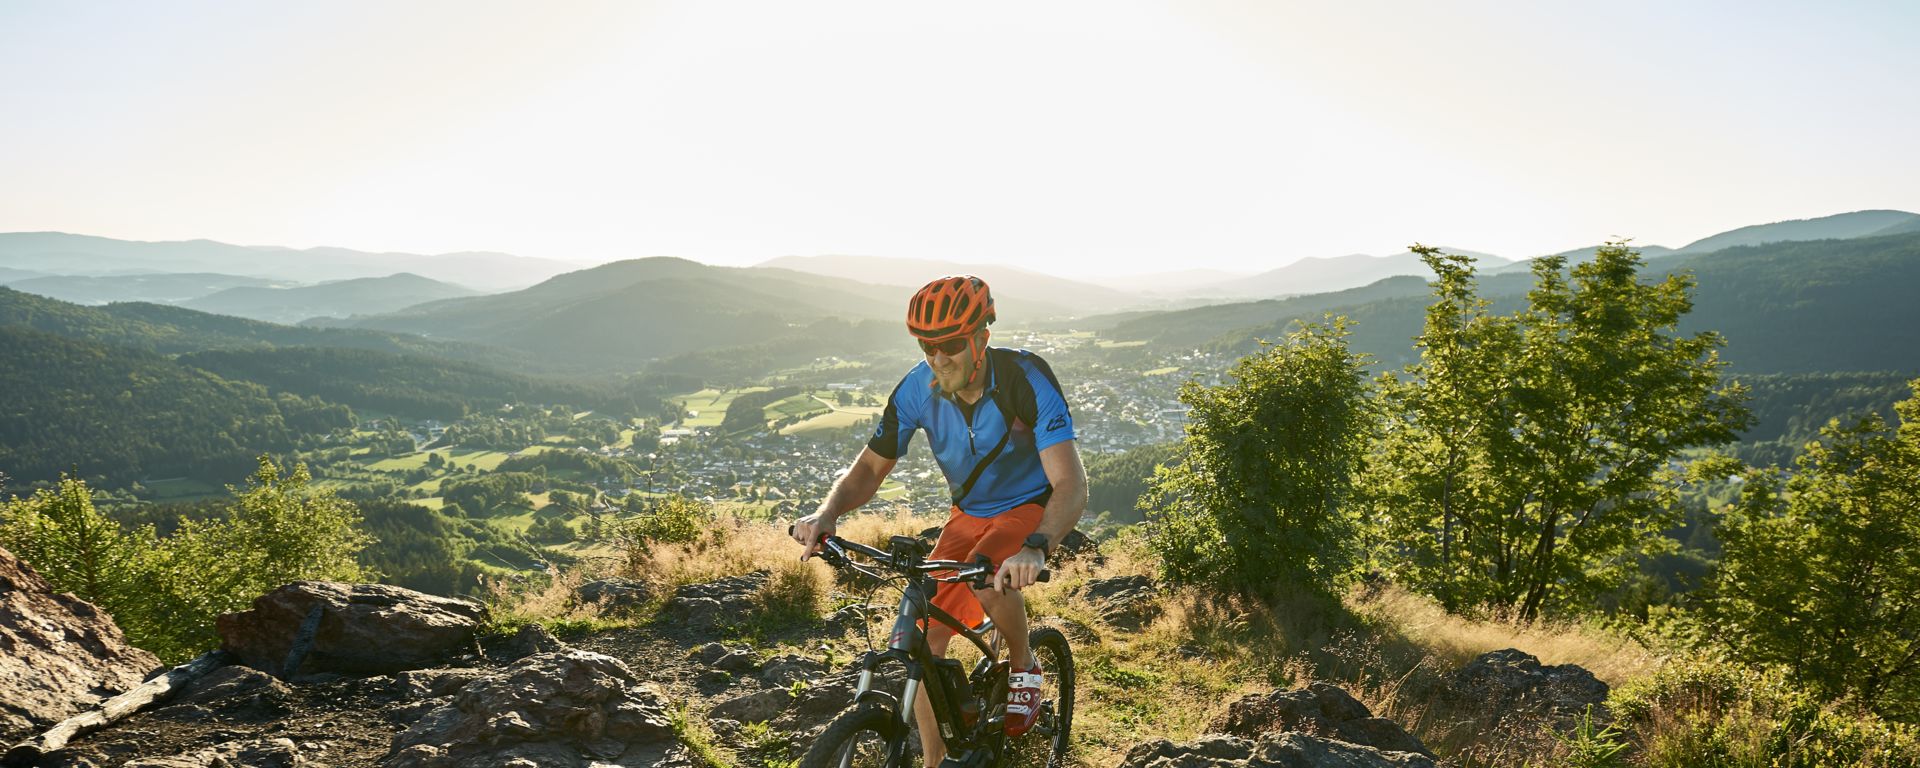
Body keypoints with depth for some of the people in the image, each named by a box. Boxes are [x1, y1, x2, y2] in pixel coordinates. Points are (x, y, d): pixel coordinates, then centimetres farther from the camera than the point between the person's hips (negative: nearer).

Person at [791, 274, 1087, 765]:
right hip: (969, 515, 4)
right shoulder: (918, 389, -18)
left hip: (1032, 509, -4)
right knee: (925, 635, -8)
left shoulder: (1027, 381, -29)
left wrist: (1035, 548, -56)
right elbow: (871, 468, -9)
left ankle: (1024, 666, -3)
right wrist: (826, 513, -30)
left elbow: (1071, 484, -37)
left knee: (987, 577, -34)